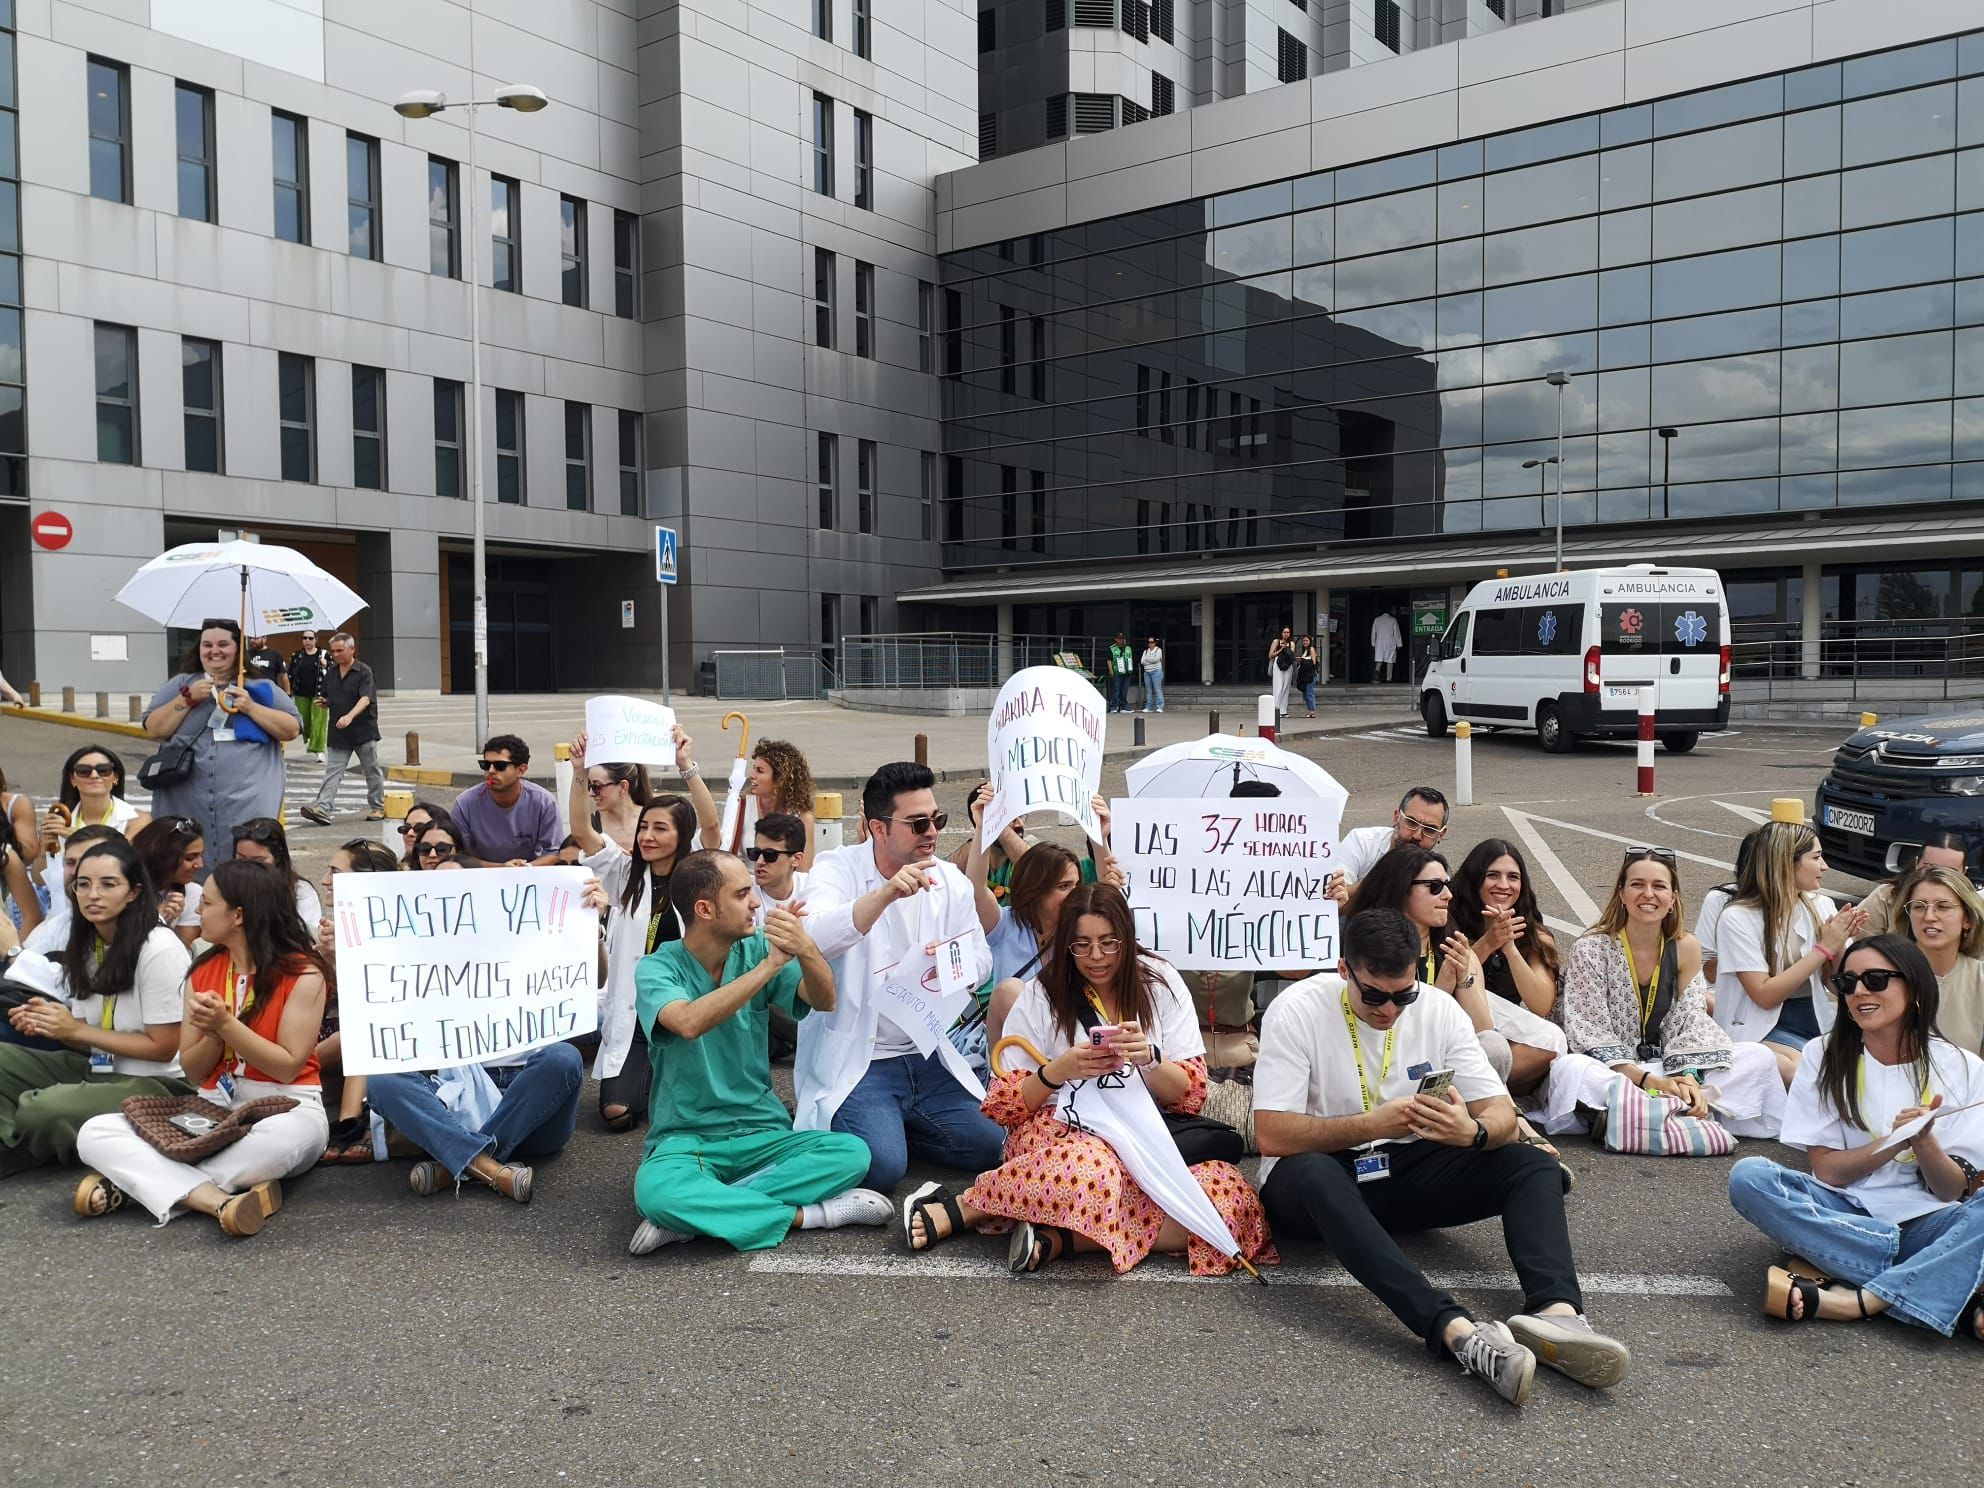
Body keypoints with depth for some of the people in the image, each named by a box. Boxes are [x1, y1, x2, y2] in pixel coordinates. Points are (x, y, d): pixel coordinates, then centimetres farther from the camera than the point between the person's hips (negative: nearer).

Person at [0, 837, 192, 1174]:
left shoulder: (159, 950, -17)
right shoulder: (86, 945, 7)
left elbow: (162, 1048, -14)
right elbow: (88, 1037, 12)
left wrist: (76, 1030, -13)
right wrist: (47, 1024, -10)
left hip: (154, 1083, -8)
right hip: (99, 1069, 8)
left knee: (41, 1112, -29)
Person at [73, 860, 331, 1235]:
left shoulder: (302, 973, -9)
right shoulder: (202, 972, 8)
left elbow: (288, 1067, -13)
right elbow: (193, 1071, 8)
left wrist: (226, 1024, -19)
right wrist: (213, 1033, -13)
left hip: (285, 1107, -5)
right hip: (213, 1109, 6)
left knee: (282, 1139, -42)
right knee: (95, 1134, -15)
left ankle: (133, 1180, -25)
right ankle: (219, 1201, -34)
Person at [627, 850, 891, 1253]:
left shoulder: (756, 950, 3)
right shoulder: (658, 969, -7)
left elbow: (824, 1001, -10)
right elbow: (689, 1022, -29)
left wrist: (806, 951, -30)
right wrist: (770, 964, -30)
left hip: (762, 1133, 4)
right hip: (686, 1139, -3)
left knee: (852, 1153, -23)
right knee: (656, 1191, -36)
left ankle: (702, 1210, -21)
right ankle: (805, 1215, -20)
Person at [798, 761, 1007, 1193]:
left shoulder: (951, 881, 6)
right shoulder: (836, 870, -9)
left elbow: (981, 959, 6)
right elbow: (814, 940, -28)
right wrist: (886, 894, -41)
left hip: (928, 1056, 5)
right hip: (855, 1060, -5)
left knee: (990, 1147, -7)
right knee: (882, 1166, -24)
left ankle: (891, 1125, 15)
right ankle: (833, 1128, 9)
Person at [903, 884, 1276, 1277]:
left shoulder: (1160, 983, 7)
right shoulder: (1041, 995, 4)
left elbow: (1191, 1095, 4)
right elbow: (1004, 1106, 2)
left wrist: (1149, 1058, -17)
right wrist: (1059, 1070, -16)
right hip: (1059, 1129, -3)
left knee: (1231, 1197, -30)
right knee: (1091, 1163, -42)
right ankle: (956, 1211, -22)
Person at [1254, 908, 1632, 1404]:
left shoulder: (1440, 1010, -3)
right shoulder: (1296, 1011, -15)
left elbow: (1502, 1115, -6)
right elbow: (1272, 1136, -20)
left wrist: (1473, 1132, -30)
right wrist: (1371, 1126, -29)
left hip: (1406, 1171, 5)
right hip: (1317, 1172, -4)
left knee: (1533, 1167, -15)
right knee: (1315, 1175, -40)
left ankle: (1556, 1311, -41)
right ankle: (1456, 1331, -53)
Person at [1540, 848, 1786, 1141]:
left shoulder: (1685, 948, 2)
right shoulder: (1591, 948, -11)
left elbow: (1691, 1023, -2)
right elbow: (1591, 1033, -15)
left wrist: (1688, 1078, -22)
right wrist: (1647, 1080, -26)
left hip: (1663, 1067, 5)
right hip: (1607, 1069, -5)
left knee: (1759, 1057, -10)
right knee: (1569, 1069, -38)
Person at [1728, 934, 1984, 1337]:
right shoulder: (1825, 1055, 2)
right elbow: (1826, 1170, -3)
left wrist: (1923, 1141, -22)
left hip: (1923, 1222, -1)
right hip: (1845, 1215, 1)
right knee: (1749, 1176, -29)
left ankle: (1856, 1301, -35)